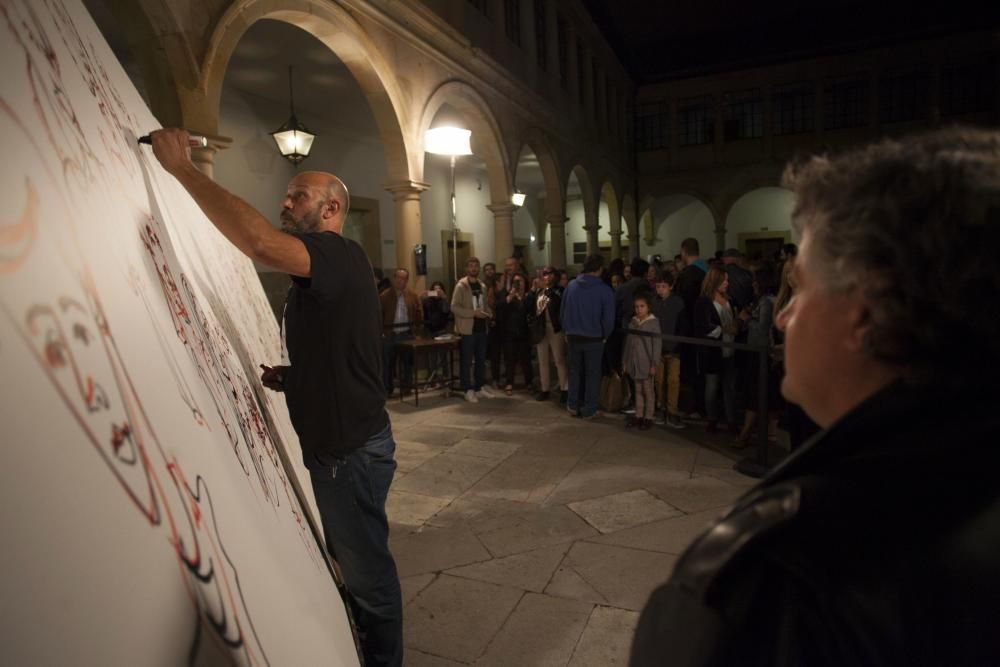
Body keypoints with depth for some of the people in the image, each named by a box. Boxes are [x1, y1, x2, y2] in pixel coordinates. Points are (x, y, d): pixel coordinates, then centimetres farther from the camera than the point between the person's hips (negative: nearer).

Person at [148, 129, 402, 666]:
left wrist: (183, 167, -27)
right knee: (352, 559, 25)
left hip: (352, 449, -10)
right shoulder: (319, 272, 15)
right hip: (335, 443, 10)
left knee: (368, 569, 9)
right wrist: (285, 377, 7)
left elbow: (260, 242, -37)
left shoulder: (340, 256, -18)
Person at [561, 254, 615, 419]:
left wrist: (568, 331, 12)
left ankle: (572, 405, 24)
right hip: (594, 338, -3)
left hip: (573, 337, 3)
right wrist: (605, 335, 5)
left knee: (574, 370, 18)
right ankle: (589, 410, 16)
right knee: (592, 374, 10)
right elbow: (608, 318, -11)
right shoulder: (604, 290, -14)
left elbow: (563, 312, 1)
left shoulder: (571, 286, -4)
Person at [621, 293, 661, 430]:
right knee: (638, 390, 12)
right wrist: (624, 361, 9)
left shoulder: (653, 322, -7)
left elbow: (657, 344, -8)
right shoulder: (632, 322, 6)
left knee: (648, 390, 5)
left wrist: (654, 364, -12)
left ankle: (648, 417, 13)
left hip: (646, 364, -4)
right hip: (634, 363, 4)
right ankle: (638, 416, 20)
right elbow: (627, 342, 10)